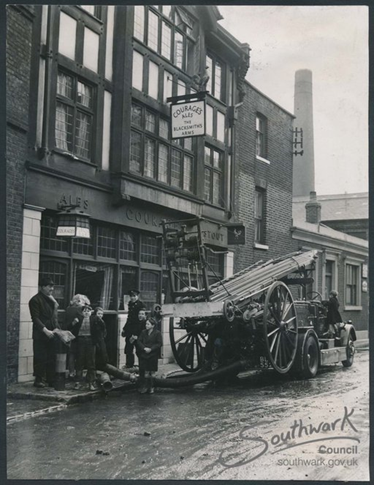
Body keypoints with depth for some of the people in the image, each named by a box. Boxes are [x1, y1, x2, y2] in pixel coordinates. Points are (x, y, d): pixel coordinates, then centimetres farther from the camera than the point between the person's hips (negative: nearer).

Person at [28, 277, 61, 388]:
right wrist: (45, 330, -20)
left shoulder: (50, 299, 17)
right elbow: (35, 318, -13)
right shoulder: (35, 300, -7)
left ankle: (50, 380, 13)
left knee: (52, 358, 6)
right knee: (41, 358, -3)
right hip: (40, 334, -7)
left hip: (51, 334, 7)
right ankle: (39, 380, 6)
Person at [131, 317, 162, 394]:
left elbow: (159, 344, -8)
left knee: (152, 372, 5)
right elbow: (139, 341, 4)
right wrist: (144, 348, -12)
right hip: (144, 355, 3)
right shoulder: (143, 332, 7)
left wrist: (151, 349, -16)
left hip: (153, 355, -3)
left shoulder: (157, 333, -5)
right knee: (145, 372, 3)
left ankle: (151, 387, 17)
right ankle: (144, 386, 11)